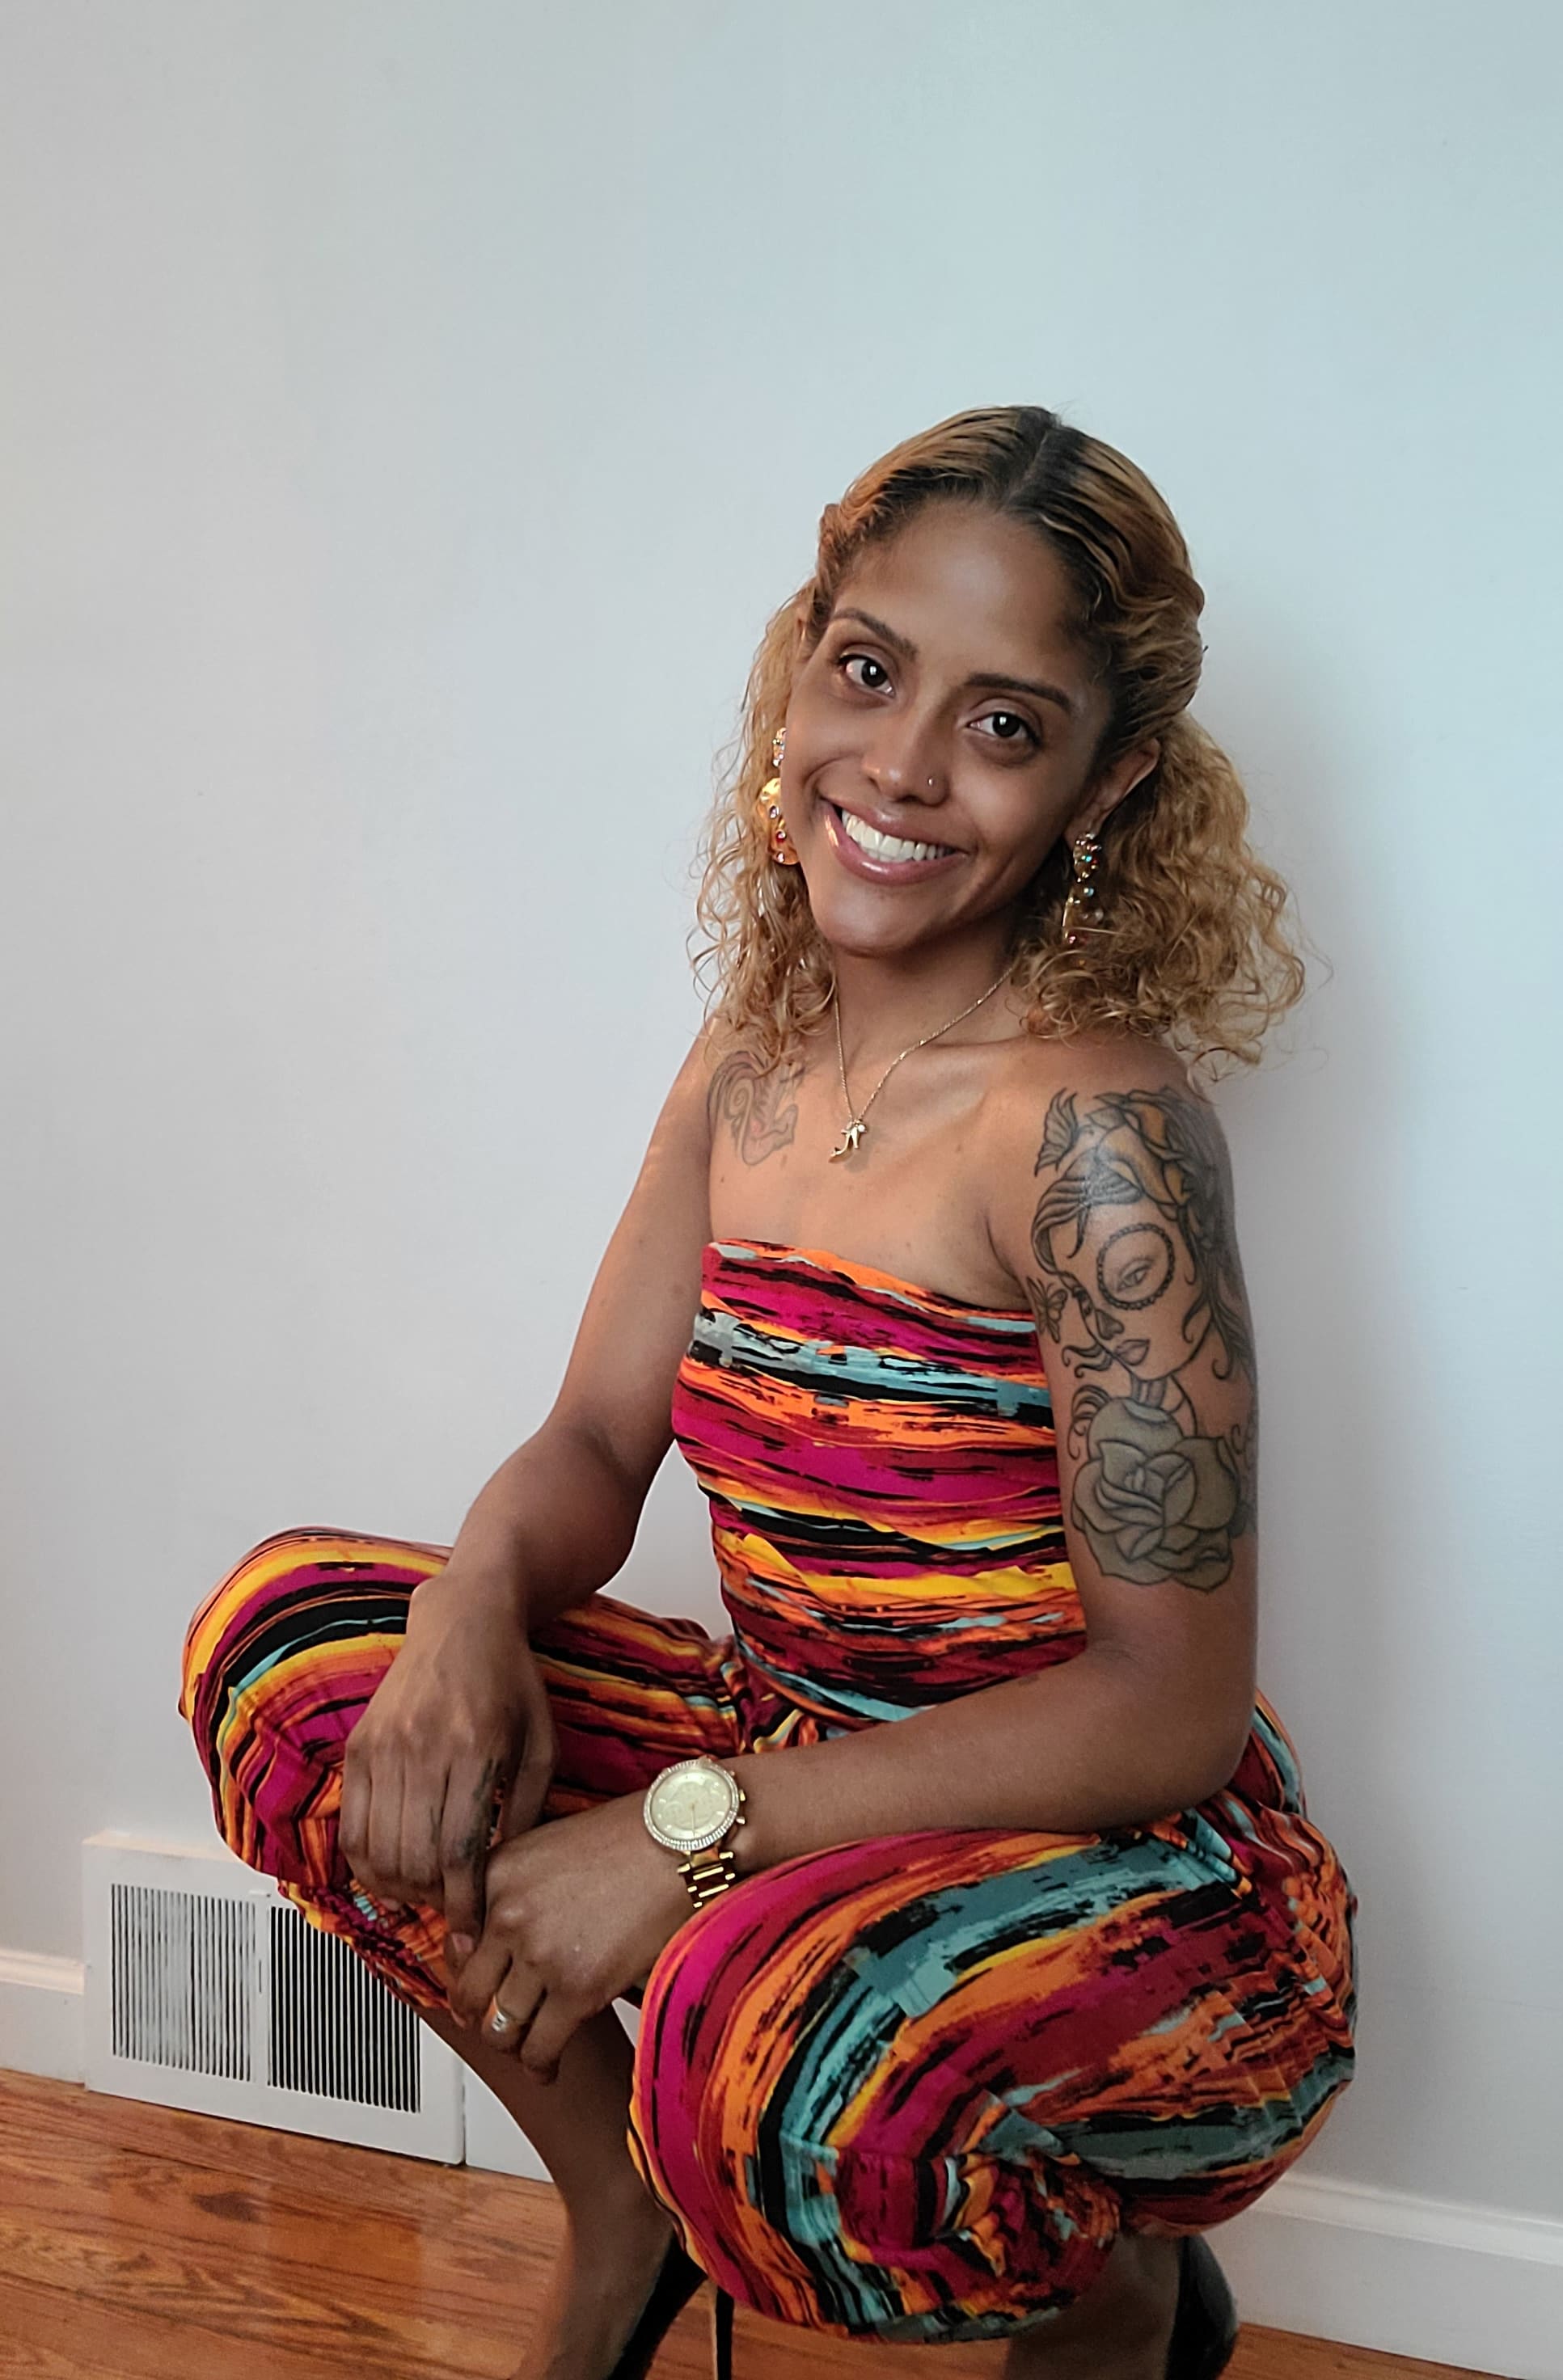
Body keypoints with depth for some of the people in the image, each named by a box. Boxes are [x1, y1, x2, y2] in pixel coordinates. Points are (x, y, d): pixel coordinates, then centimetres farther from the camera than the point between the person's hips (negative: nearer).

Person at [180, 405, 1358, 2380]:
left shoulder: (1095, 1123, -21)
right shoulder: (756, 1063, 1)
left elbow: (1170, 1701, -22)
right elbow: (595, 1445, 6)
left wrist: (690, 1831, -24)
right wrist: (477, 1599, -17)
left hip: (1129, 1875, -7)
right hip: (803, 1777, 7)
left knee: (775, 2044, -37)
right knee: (286, 1629, 1)